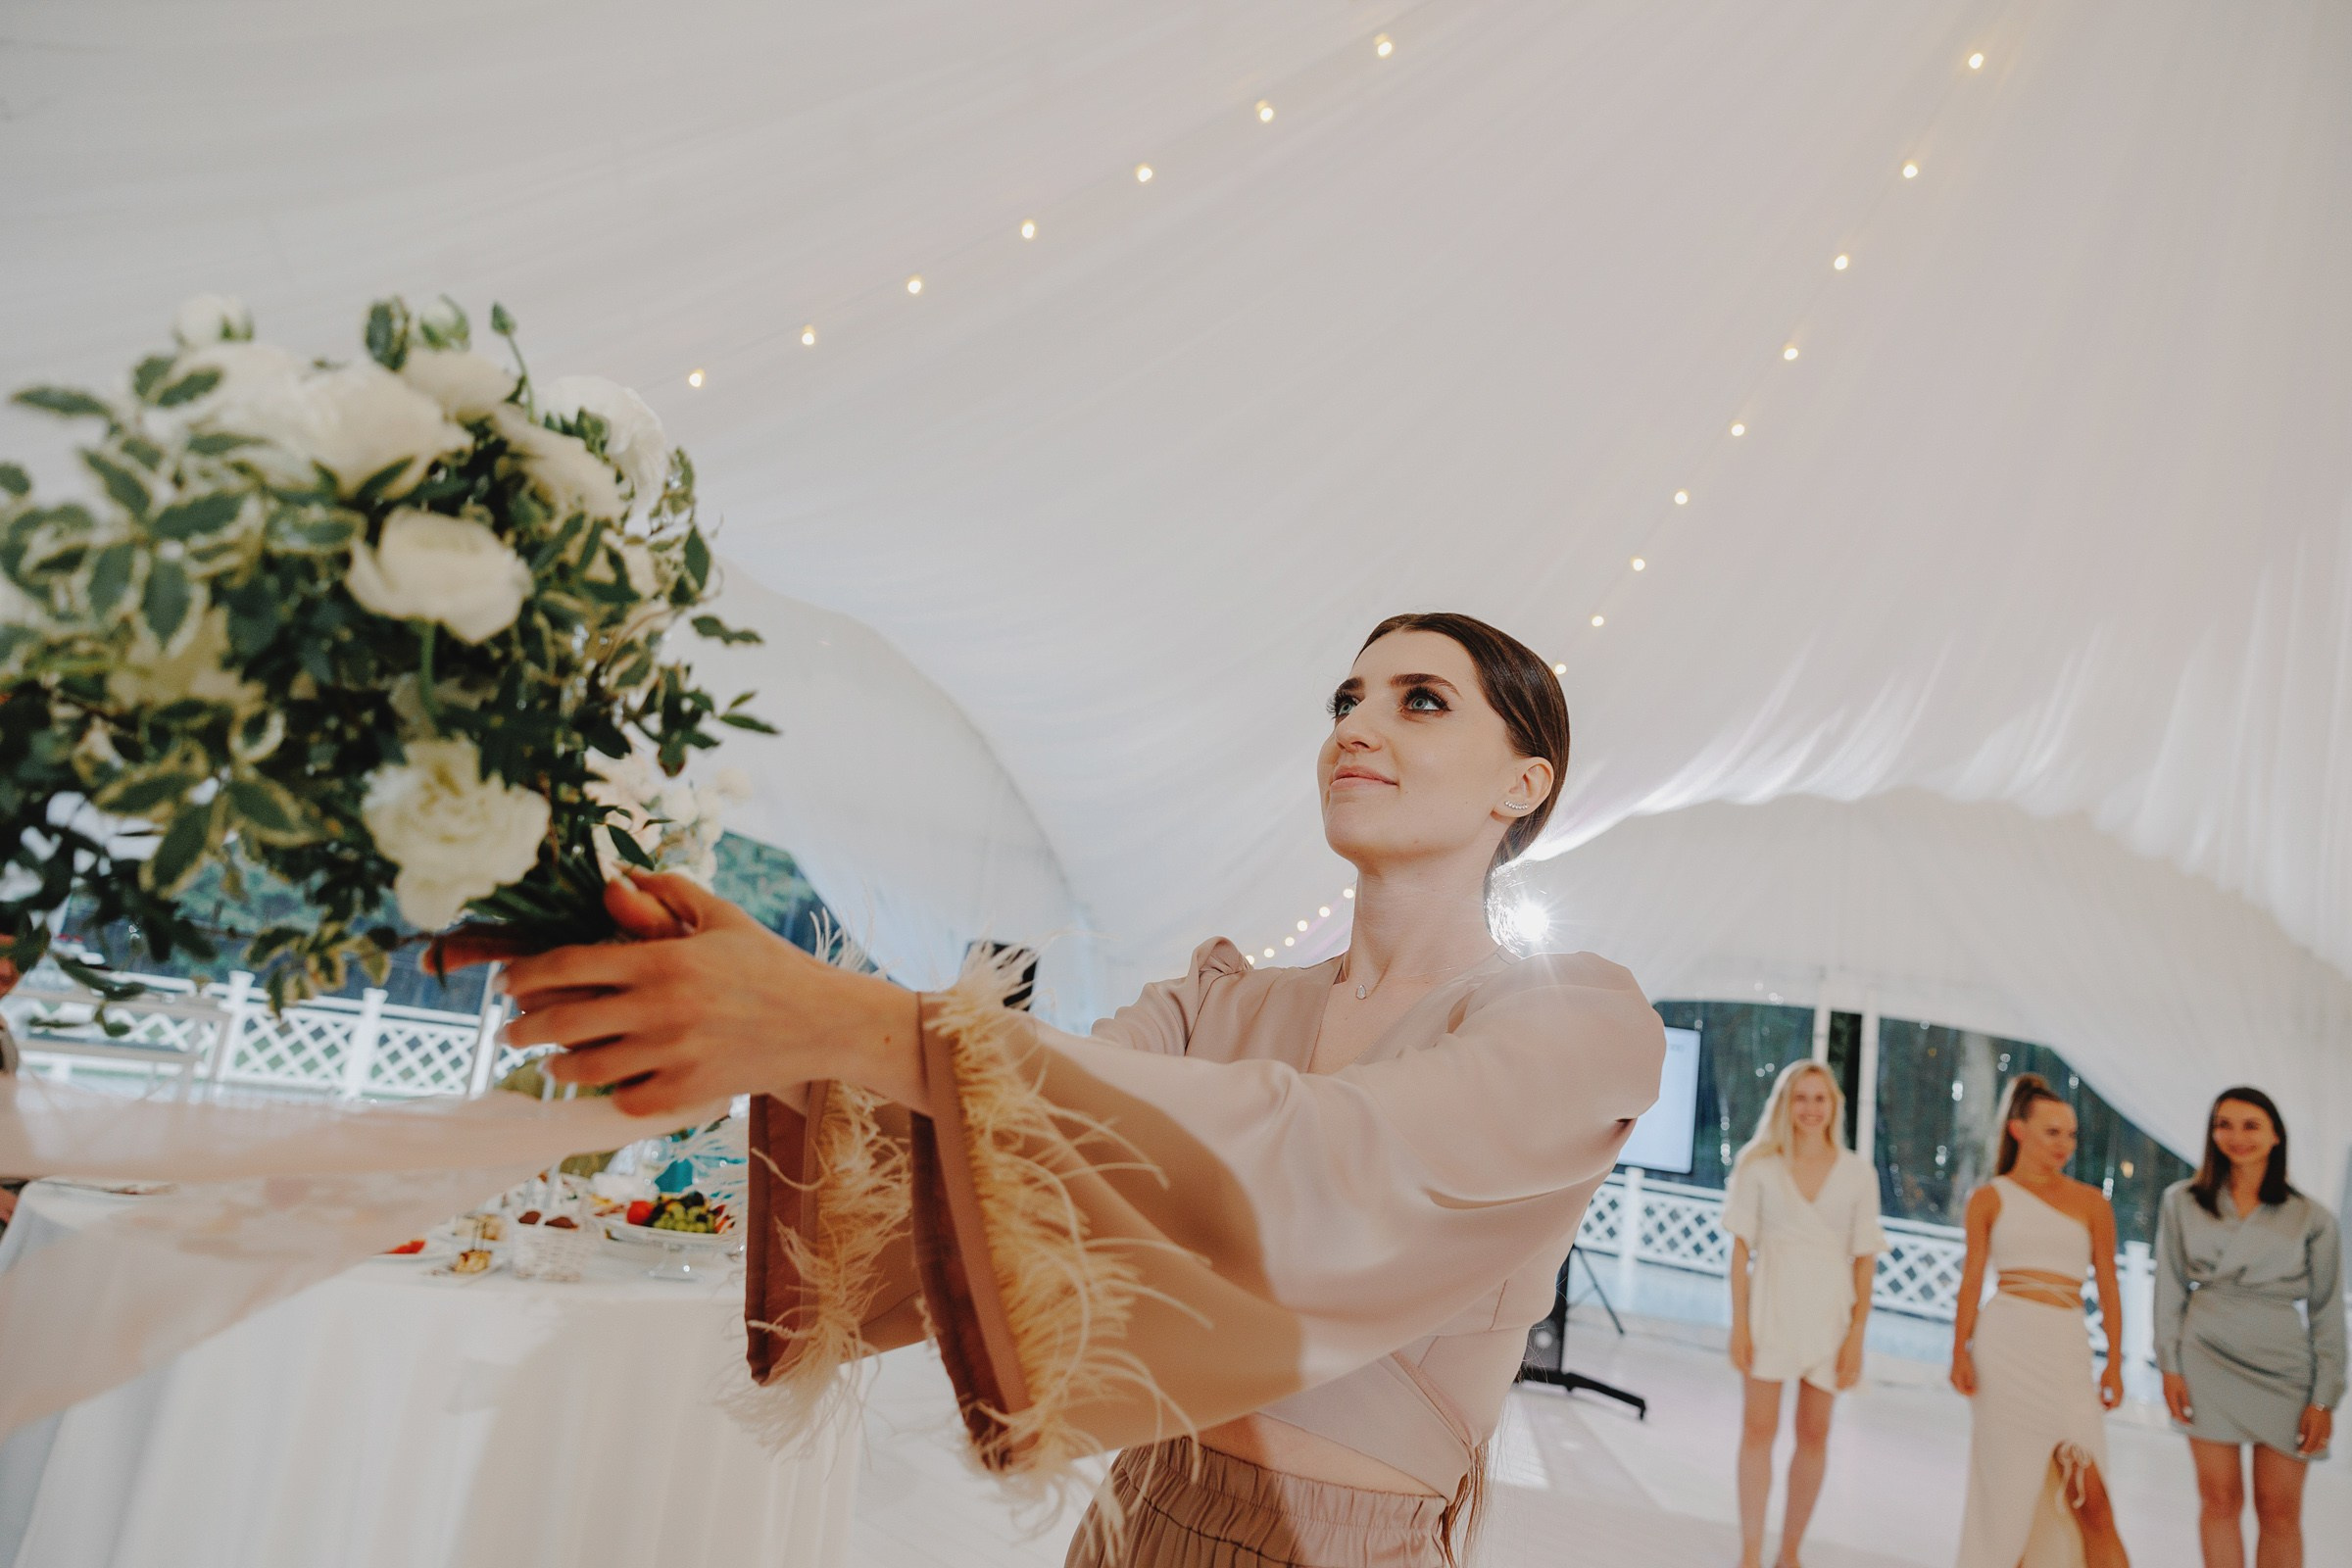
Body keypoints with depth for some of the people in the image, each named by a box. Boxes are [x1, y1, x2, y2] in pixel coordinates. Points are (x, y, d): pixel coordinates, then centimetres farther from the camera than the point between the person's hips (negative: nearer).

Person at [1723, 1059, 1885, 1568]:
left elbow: (1865, 1258, 2)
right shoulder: (1759, 1166, -2)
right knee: (1759, 1428, 1)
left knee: (1814, 1434, 9)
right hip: (1770, 1301, -1)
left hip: (1829, 1306, 1)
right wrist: (1739, 1323, -6)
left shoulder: (1858, 1172, 1)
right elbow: (1741, 1246, -1)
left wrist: (1857, 1334, -3)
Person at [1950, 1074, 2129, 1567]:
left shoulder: (2092, 1202, 7)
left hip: (2066, 1349, 1)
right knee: (2008, 1493, 6)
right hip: (2004, 1346, -1)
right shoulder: (1988, 1199, 4)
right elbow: (1972, 1280, 2)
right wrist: (1960, 1351, -7)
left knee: (2092, 1502, -3)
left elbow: (2108, 1287, 7)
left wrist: (2114, 1363, 0)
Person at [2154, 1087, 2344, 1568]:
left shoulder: (2312, 1219, 2)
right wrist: (2170, 1366, -2)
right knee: (2219, 1500, 4)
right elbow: (2169, 1289, 3)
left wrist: (2324, 1398, -1)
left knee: (2280, 1510, 4)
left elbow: (2328, 1314, 3)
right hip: (2207, 1363, 0)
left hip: (2283, 1369, 0)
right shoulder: (2182, 1202, 2)